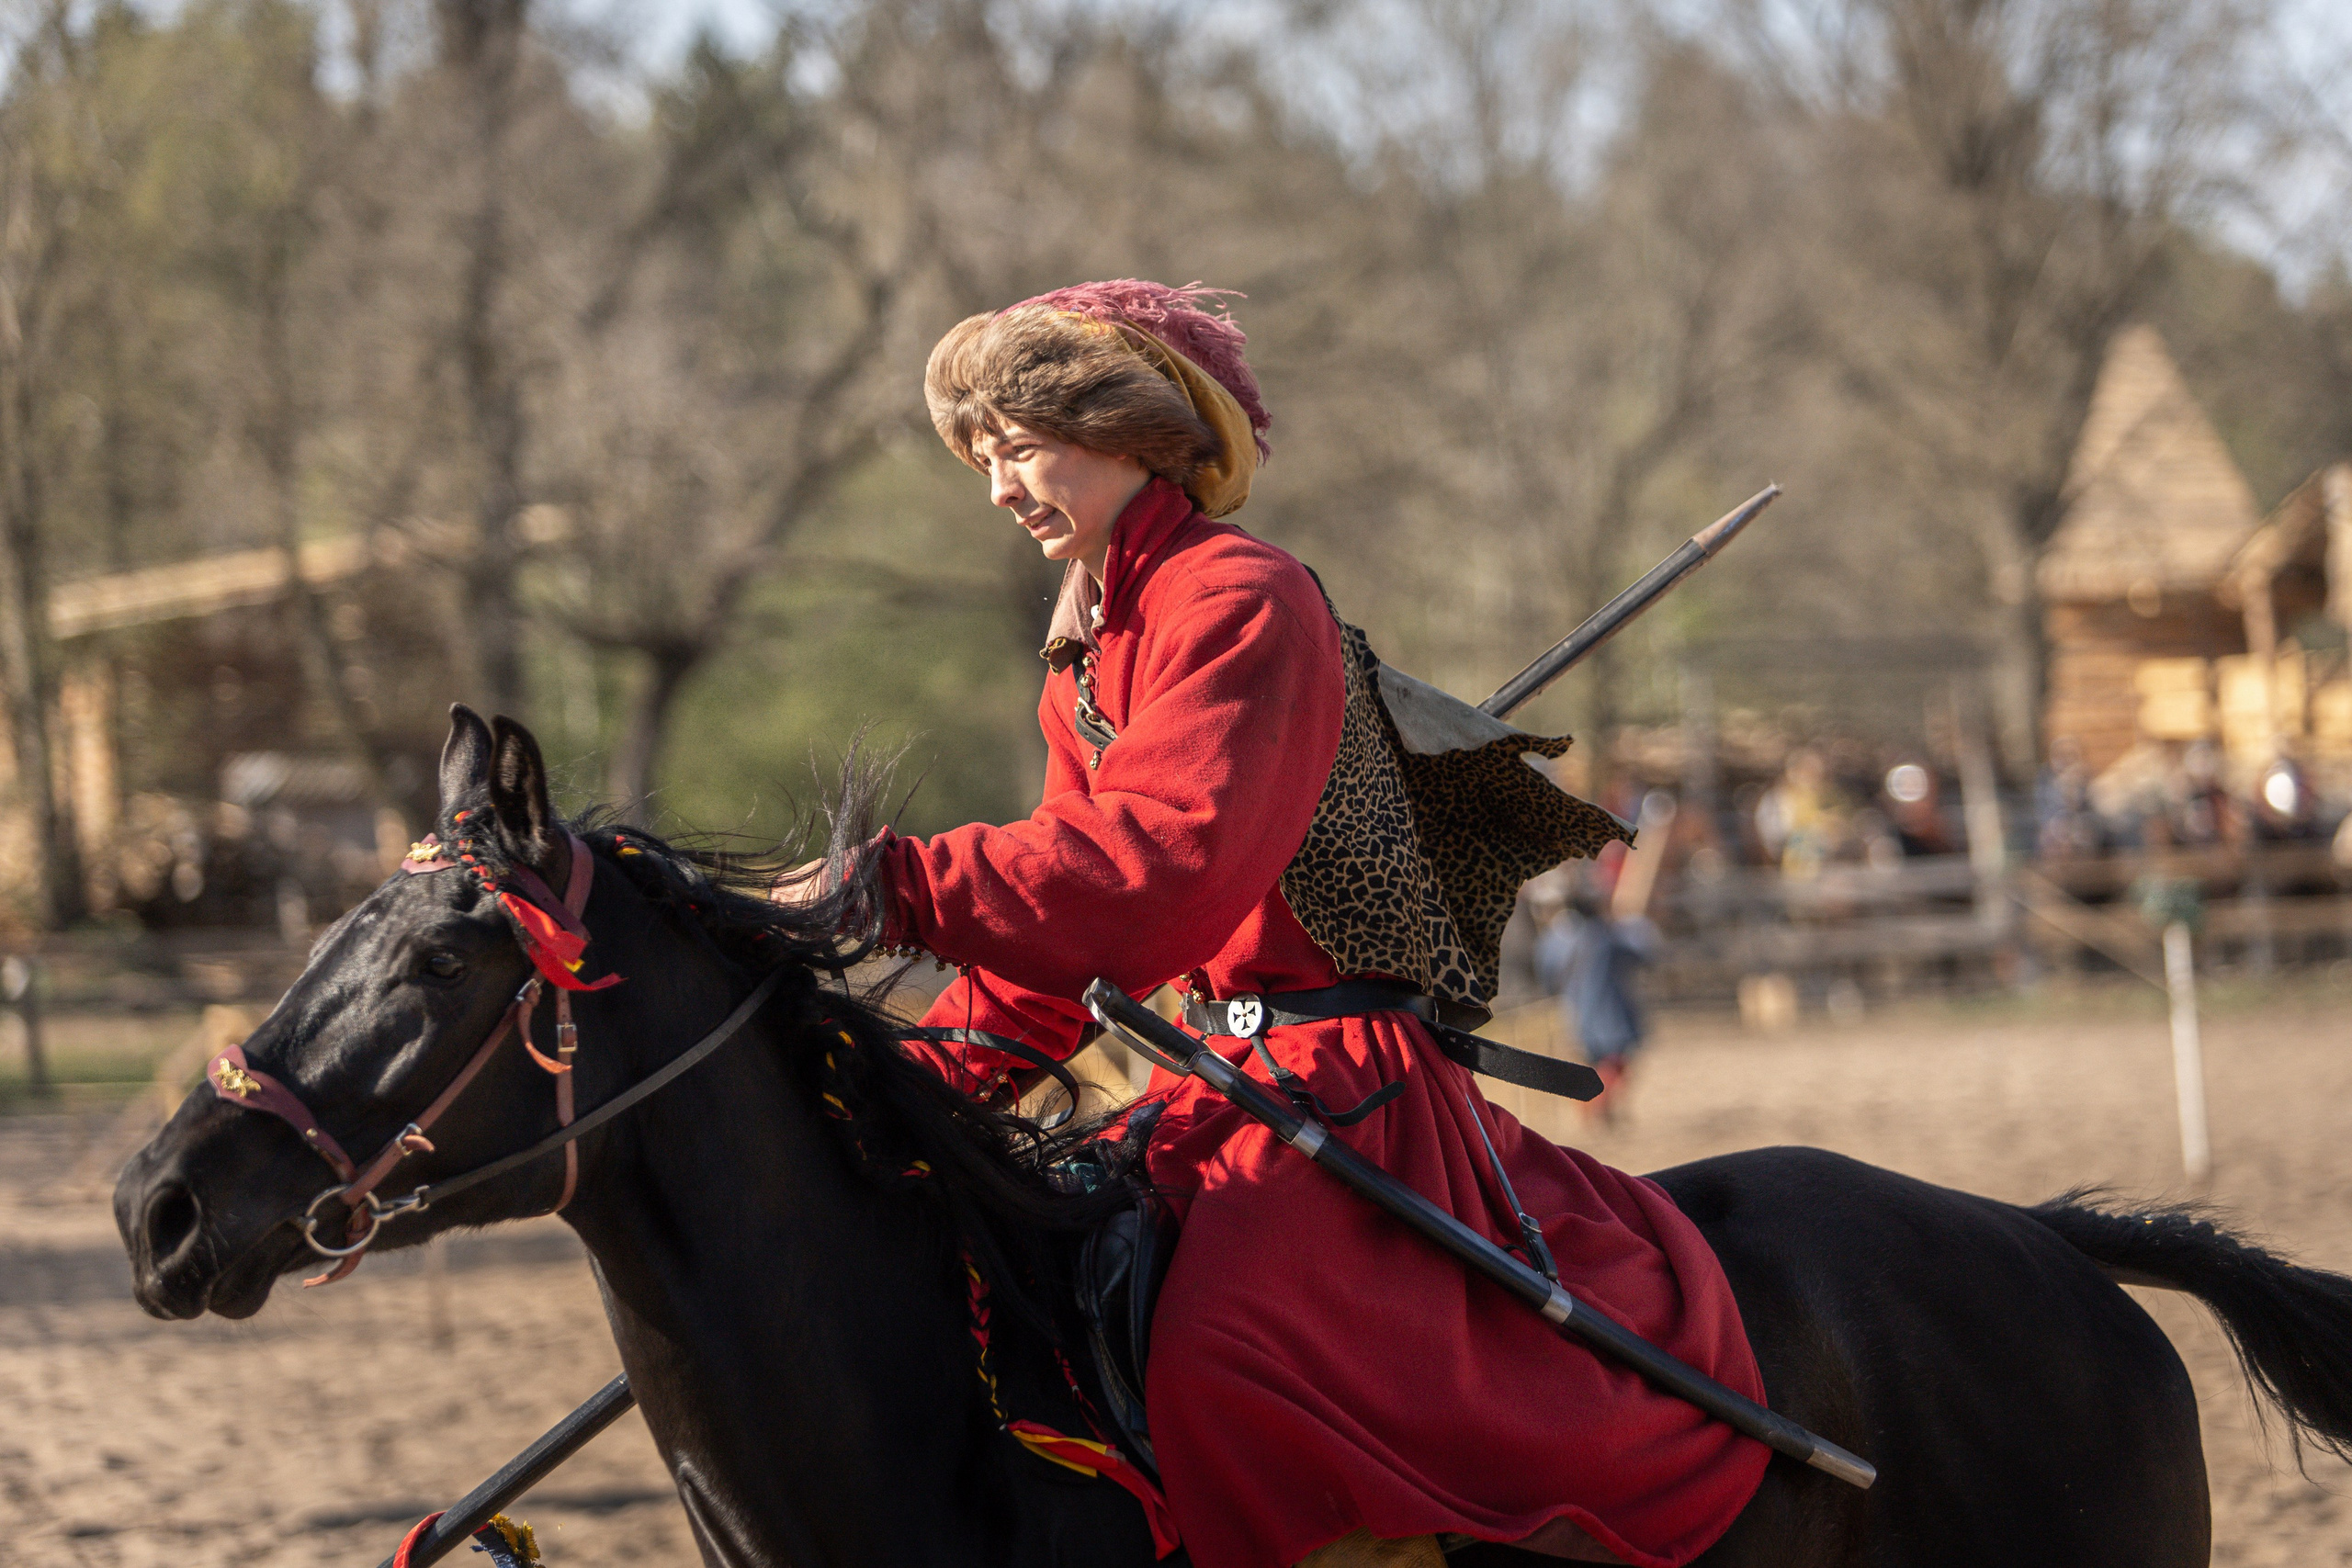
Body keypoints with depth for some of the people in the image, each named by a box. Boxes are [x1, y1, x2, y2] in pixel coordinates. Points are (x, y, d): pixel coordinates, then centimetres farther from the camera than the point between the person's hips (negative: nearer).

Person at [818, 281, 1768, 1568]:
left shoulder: (1239, 600, -14)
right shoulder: (1097, 653, 19)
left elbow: (1162, 868, -27)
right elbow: (1071, 889, 22)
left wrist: (901, 885, -29)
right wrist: (926, 1076, 9)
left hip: (1349, 1077, -10)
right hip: (1231, 1073, 10)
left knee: (1224, 1357, -32)